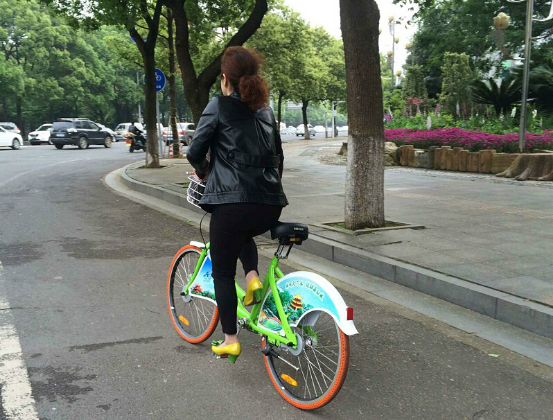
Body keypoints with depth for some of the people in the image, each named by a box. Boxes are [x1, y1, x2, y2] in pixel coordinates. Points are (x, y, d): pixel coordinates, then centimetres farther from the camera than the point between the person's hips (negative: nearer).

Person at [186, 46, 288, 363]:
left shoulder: (220, 106, 0)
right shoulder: (265, 109, 16)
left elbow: (196, 151, -2)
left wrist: (203, 170, 19)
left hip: (232, 201, -5)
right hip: (271, 204, 6)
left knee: (223, 272, 11)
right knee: (244, 235, 38)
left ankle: (230, 341, 15)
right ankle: (253, 279, 15)